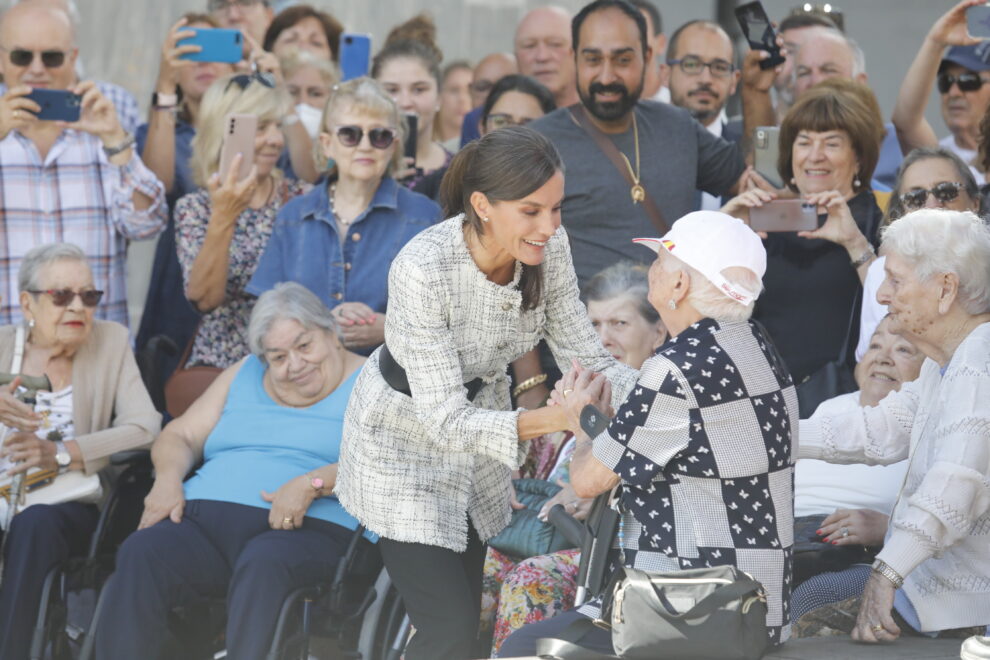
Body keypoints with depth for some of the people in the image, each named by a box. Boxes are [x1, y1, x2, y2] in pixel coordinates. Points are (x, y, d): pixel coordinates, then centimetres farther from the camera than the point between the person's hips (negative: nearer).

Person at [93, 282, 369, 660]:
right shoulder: (245, 375, 27)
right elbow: (180, 437, 26)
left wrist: (313, 484, -20)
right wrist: (168, 478, 3)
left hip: (307, 530, -4)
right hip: (203, 519, 4)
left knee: (264, 562, -40)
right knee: (141, 554, -28)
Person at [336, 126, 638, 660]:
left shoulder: (549, 246, -19)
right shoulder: (423, 269, -36)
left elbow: (586, 359, -10)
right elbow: (446, 421, -34)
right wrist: (551, 419, -48)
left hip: (481, 414, 6)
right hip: (406, 435, -6)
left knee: (461, 612, 14)